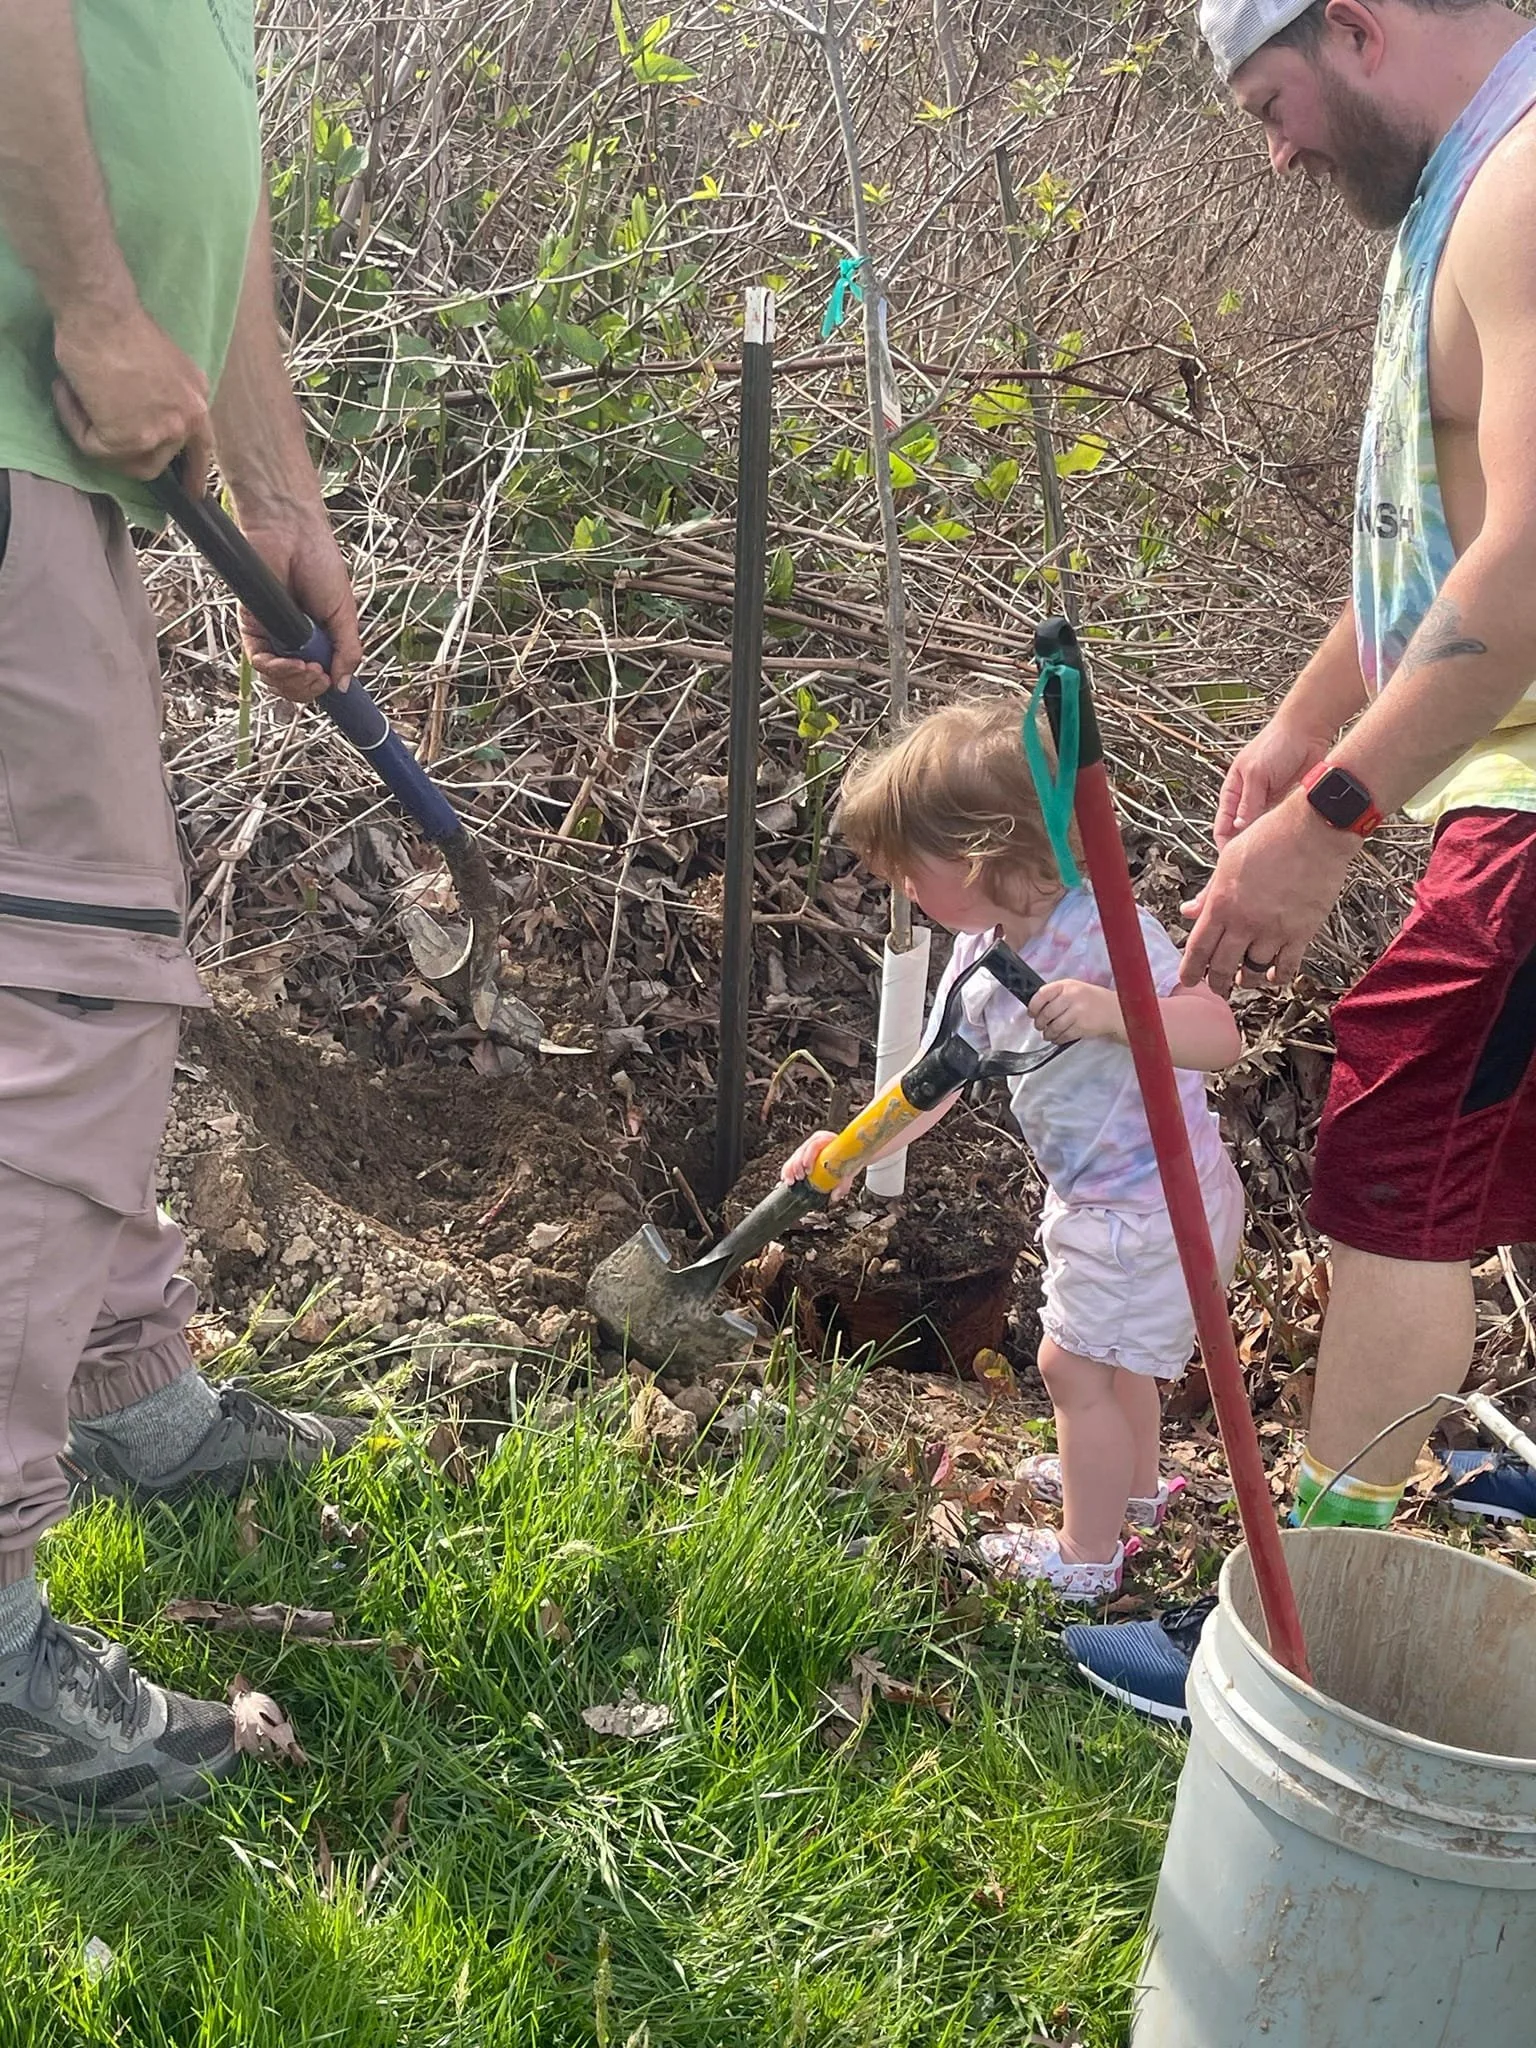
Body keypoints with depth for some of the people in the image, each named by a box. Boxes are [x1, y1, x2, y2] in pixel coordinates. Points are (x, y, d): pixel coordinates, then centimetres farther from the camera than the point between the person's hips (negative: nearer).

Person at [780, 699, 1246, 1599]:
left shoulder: (1105, 932, -29)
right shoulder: (979, 958, -2)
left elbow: (1220, 1034, -37)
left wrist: (1110, 1011, -52)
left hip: (1153, 1210, -9)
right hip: (1098, 1198, 9)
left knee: (1075, 1364, 3)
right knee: (1110, 1355, 28)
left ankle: (1087, 1554, 23)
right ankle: (1133, 1483, 54)